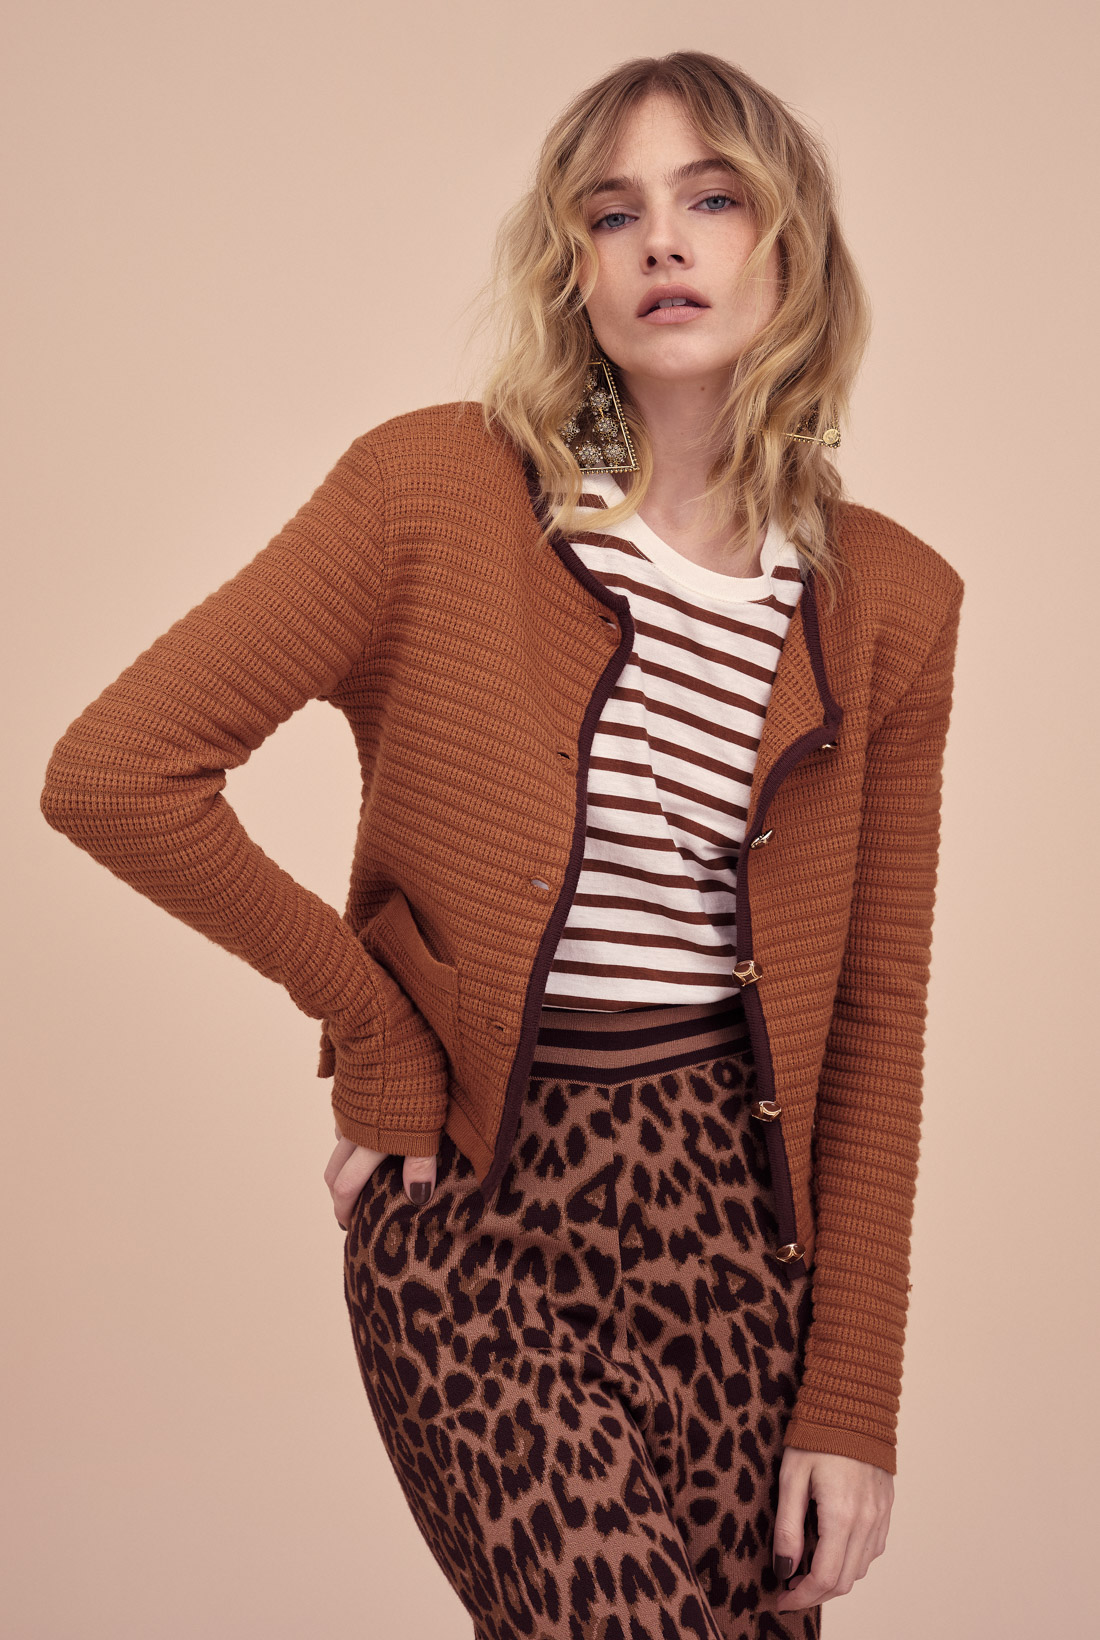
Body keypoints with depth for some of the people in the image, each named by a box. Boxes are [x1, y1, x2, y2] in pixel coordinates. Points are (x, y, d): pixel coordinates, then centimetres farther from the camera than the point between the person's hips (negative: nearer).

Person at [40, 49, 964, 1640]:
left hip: (734, 1200, 3)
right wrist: (378, 1030, -5)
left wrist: (853, 1403, 1)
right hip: (474, 1203, -3)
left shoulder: (890, 601, 2)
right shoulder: (435, 490, -7)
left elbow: (877, 1018, 4)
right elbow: (111, 772, -10)